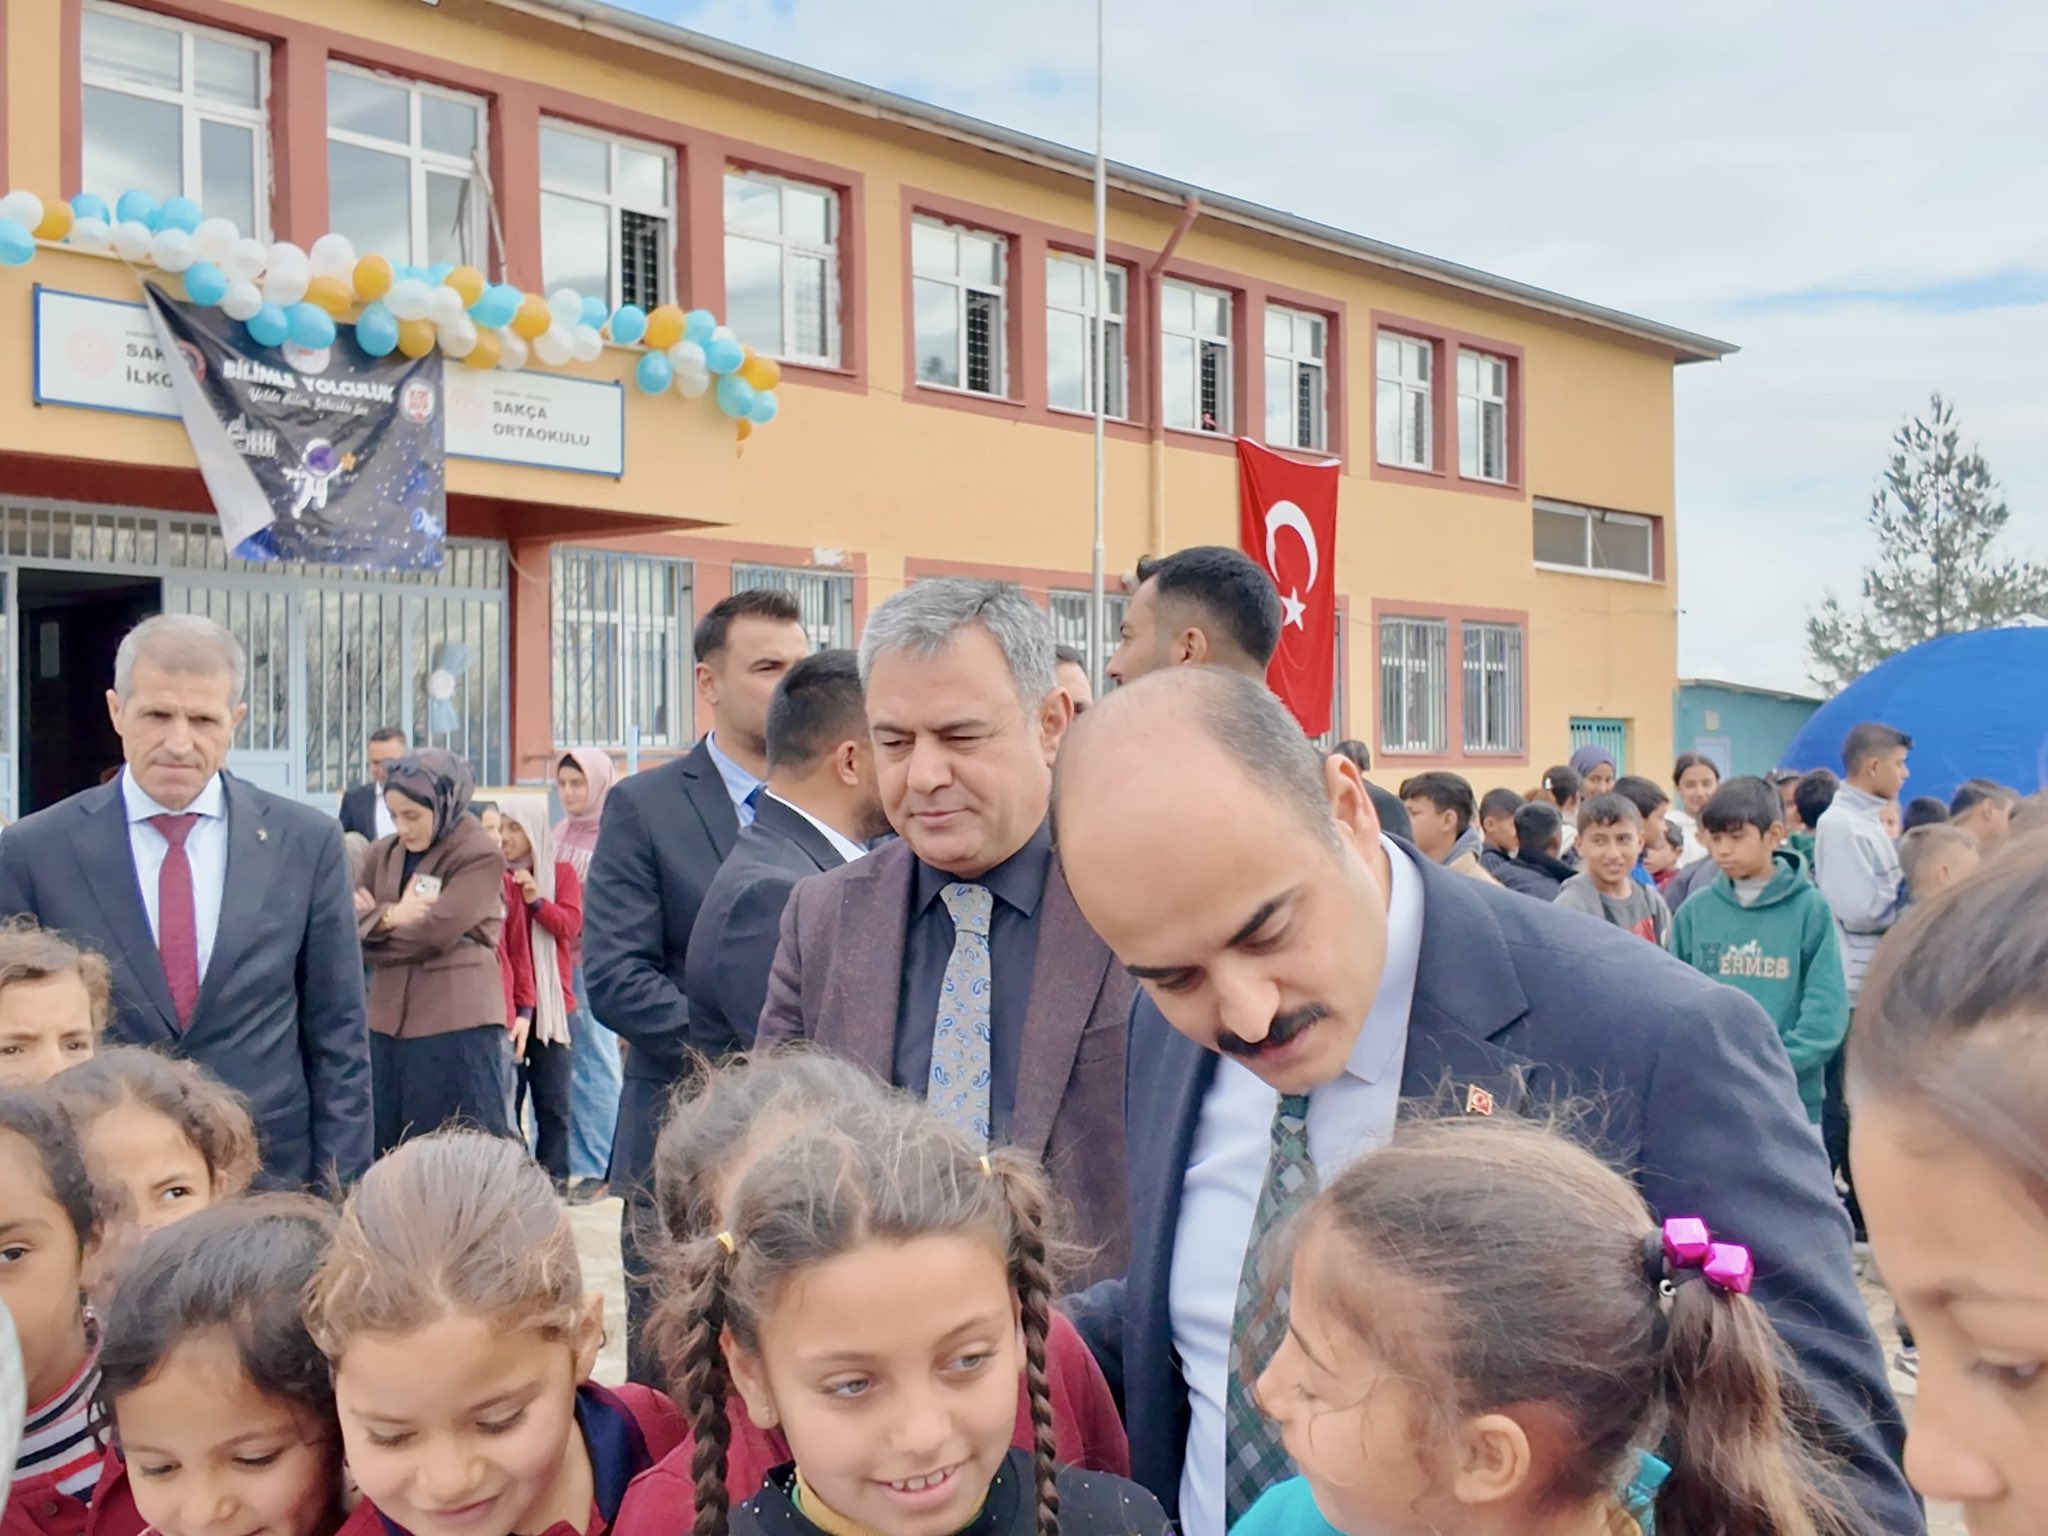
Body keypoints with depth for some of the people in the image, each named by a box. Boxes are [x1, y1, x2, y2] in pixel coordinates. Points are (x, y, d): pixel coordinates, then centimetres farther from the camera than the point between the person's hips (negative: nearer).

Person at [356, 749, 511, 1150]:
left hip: (458, 1027, -6)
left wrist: (376, 922, -2)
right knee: (387, 1154, 11)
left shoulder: (481, 855, -8)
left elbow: (435, 931, -16)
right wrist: (391, 916, -11)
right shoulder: (385, 853, 12)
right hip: (389, 1024, 6)